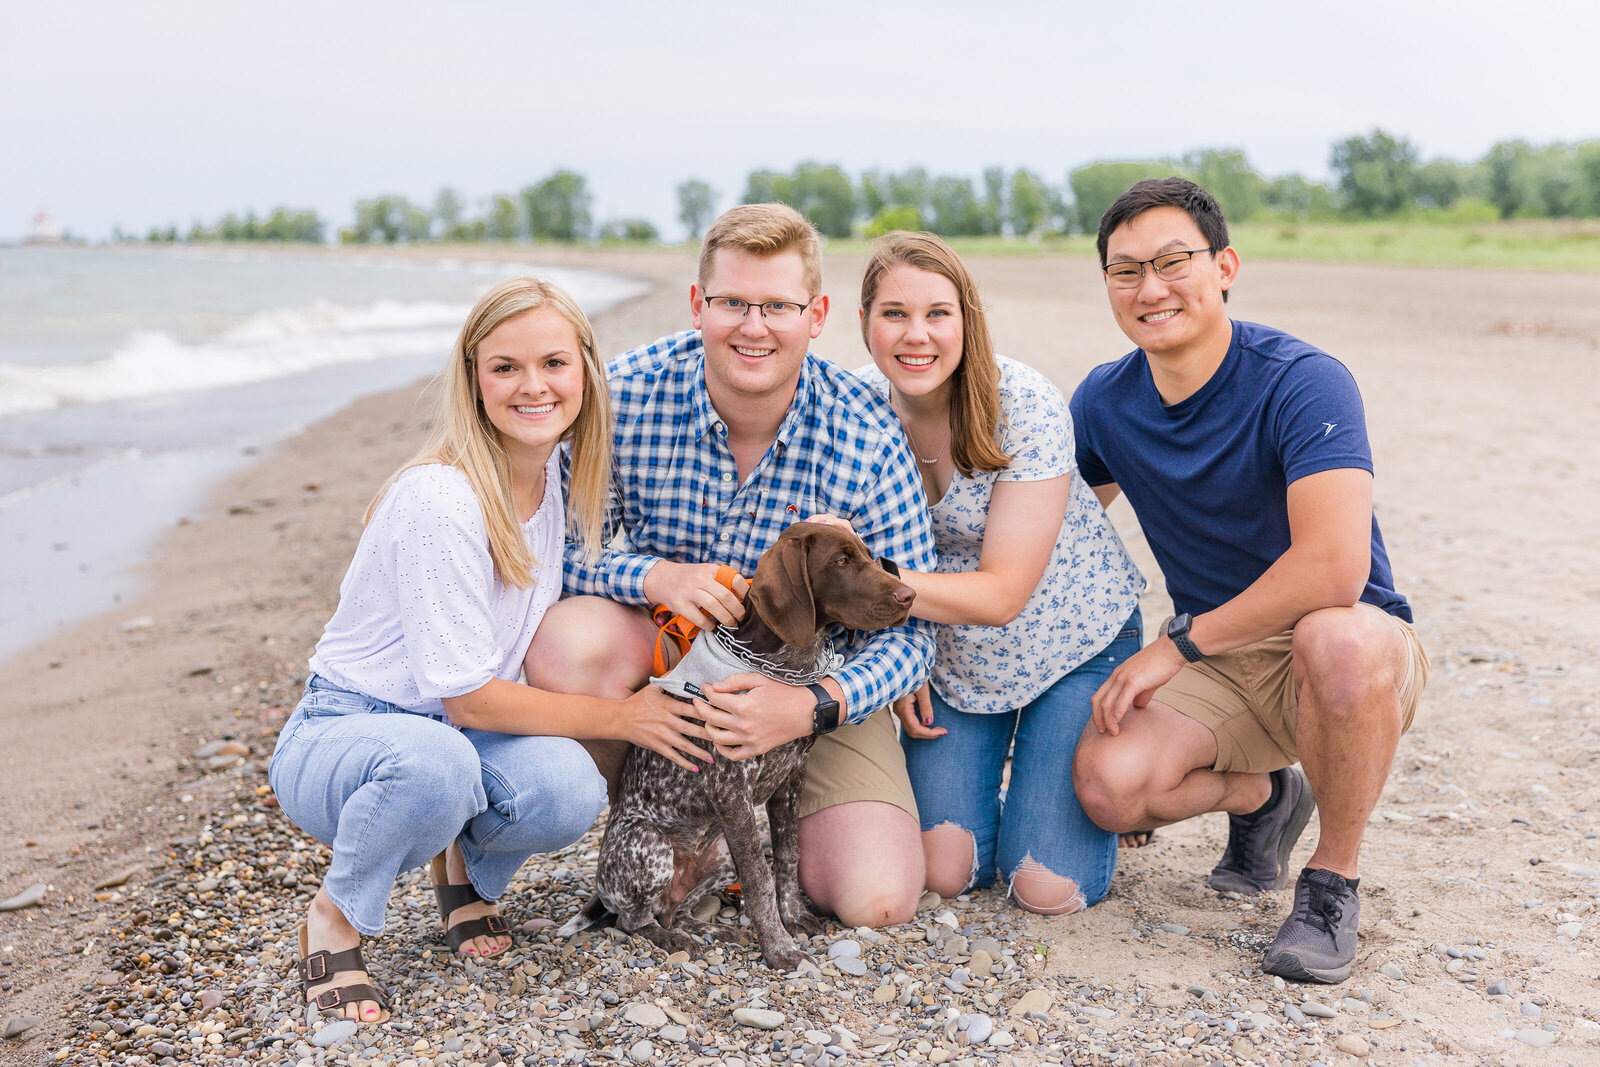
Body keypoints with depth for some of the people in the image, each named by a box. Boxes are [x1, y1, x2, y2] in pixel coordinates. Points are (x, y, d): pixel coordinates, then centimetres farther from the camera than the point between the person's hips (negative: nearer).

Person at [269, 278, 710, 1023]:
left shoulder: (559, 477, -1)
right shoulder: (440, 500, -25)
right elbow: (468, 699, -23)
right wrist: (620, 717, -17)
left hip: (454, 734, 6)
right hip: (338, 736, -5)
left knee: (569, 791, -27)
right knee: (436, 764, -40)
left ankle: (465, 864, 8)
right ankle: (336, 916, -8)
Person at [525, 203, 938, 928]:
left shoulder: (869, 442, -18)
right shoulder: (624, 396, -17)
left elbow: (908, 630, -13)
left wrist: (813, 706, -32)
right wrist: (656, 576, -29)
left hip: (814, 674, -1)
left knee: (878, 901, -18)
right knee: (569, 645, -34)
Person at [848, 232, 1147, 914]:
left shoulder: (1025, 406, -26)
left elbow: (1002, 594, -27)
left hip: (1073, 636, -3)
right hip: (949, 651, 3)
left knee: (1049, 889, -7)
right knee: (943, 871, -3)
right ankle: (988, 765, 26)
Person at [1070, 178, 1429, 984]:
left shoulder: (1301, 382, -21)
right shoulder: (1104, 400, -1)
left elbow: (1333, 568, -32)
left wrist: (1176, 645, -26)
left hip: (1357, 656, -4)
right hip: (1214, 664, 5)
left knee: (1338, 637, -41)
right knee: (1106, 782, -24)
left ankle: (1334, 881, -13)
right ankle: (1261, 796, 12)